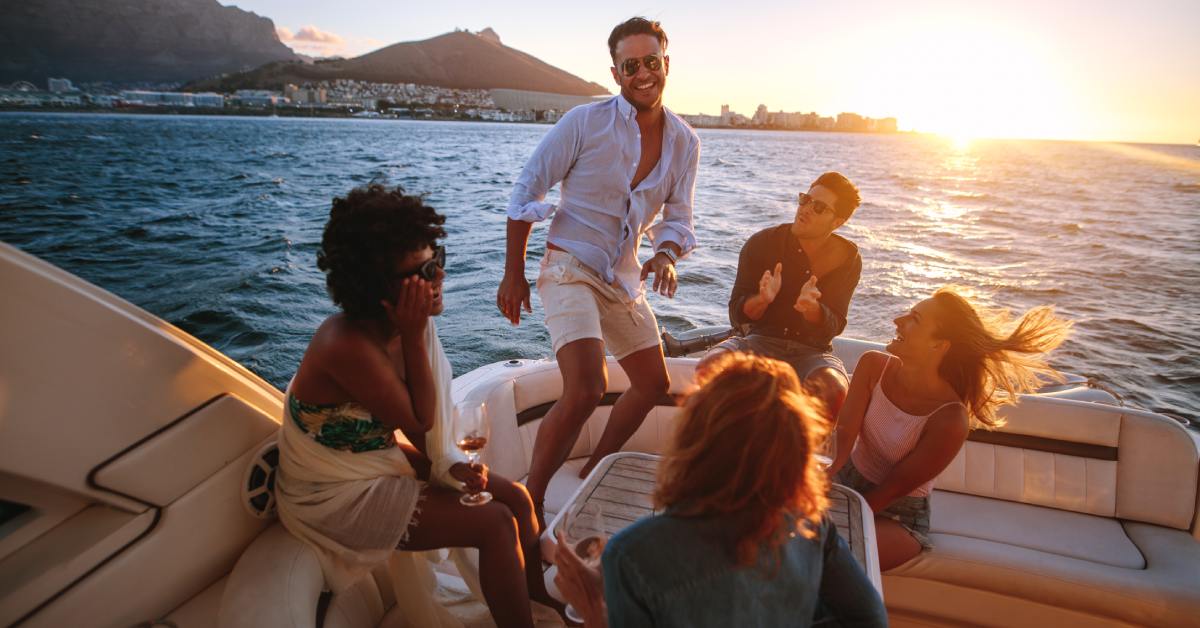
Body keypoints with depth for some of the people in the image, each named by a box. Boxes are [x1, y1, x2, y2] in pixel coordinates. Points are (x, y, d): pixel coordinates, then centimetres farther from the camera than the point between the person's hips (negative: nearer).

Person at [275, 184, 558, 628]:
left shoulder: (394, 324, -8)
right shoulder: (351, 348, -32)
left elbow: (423, 414, 0)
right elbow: (420, 425, -21)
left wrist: (451, 463, -16)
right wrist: (415, 336, -28)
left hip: (385, 455, 7)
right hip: (337, 496, -7)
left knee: (516, 497, 3)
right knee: (497, 525, -15)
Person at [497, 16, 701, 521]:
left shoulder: (685, 142, 4)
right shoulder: (585, 122, -11)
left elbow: (677, 216, 9)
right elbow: (527, 191, -8)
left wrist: (665, 256, -15)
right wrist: (513, 273, -9)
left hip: (624, 277, 7)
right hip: (570, 269, -7)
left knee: (654, 384, 15)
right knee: (585, 392, -23)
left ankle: (592, 477, 33)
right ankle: (528, 503, -5)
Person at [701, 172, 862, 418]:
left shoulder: (848, 259, 0)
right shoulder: (762, 243, -2)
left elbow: (833, 328, -5)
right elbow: (737, 315, -3)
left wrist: (811, 308, -29)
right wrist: (763, 299, -26)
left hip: (812, 350, 0)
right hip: (762, 341, 0)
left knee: (833, 391, -37)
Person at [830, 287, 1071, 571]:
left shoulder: (949, 420, -26)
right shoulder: (874, 365, -12)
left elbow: (891, 489, -19)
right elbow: (844, 435, -19)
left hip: (897, 515, -4)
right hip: (845, 479, 4)